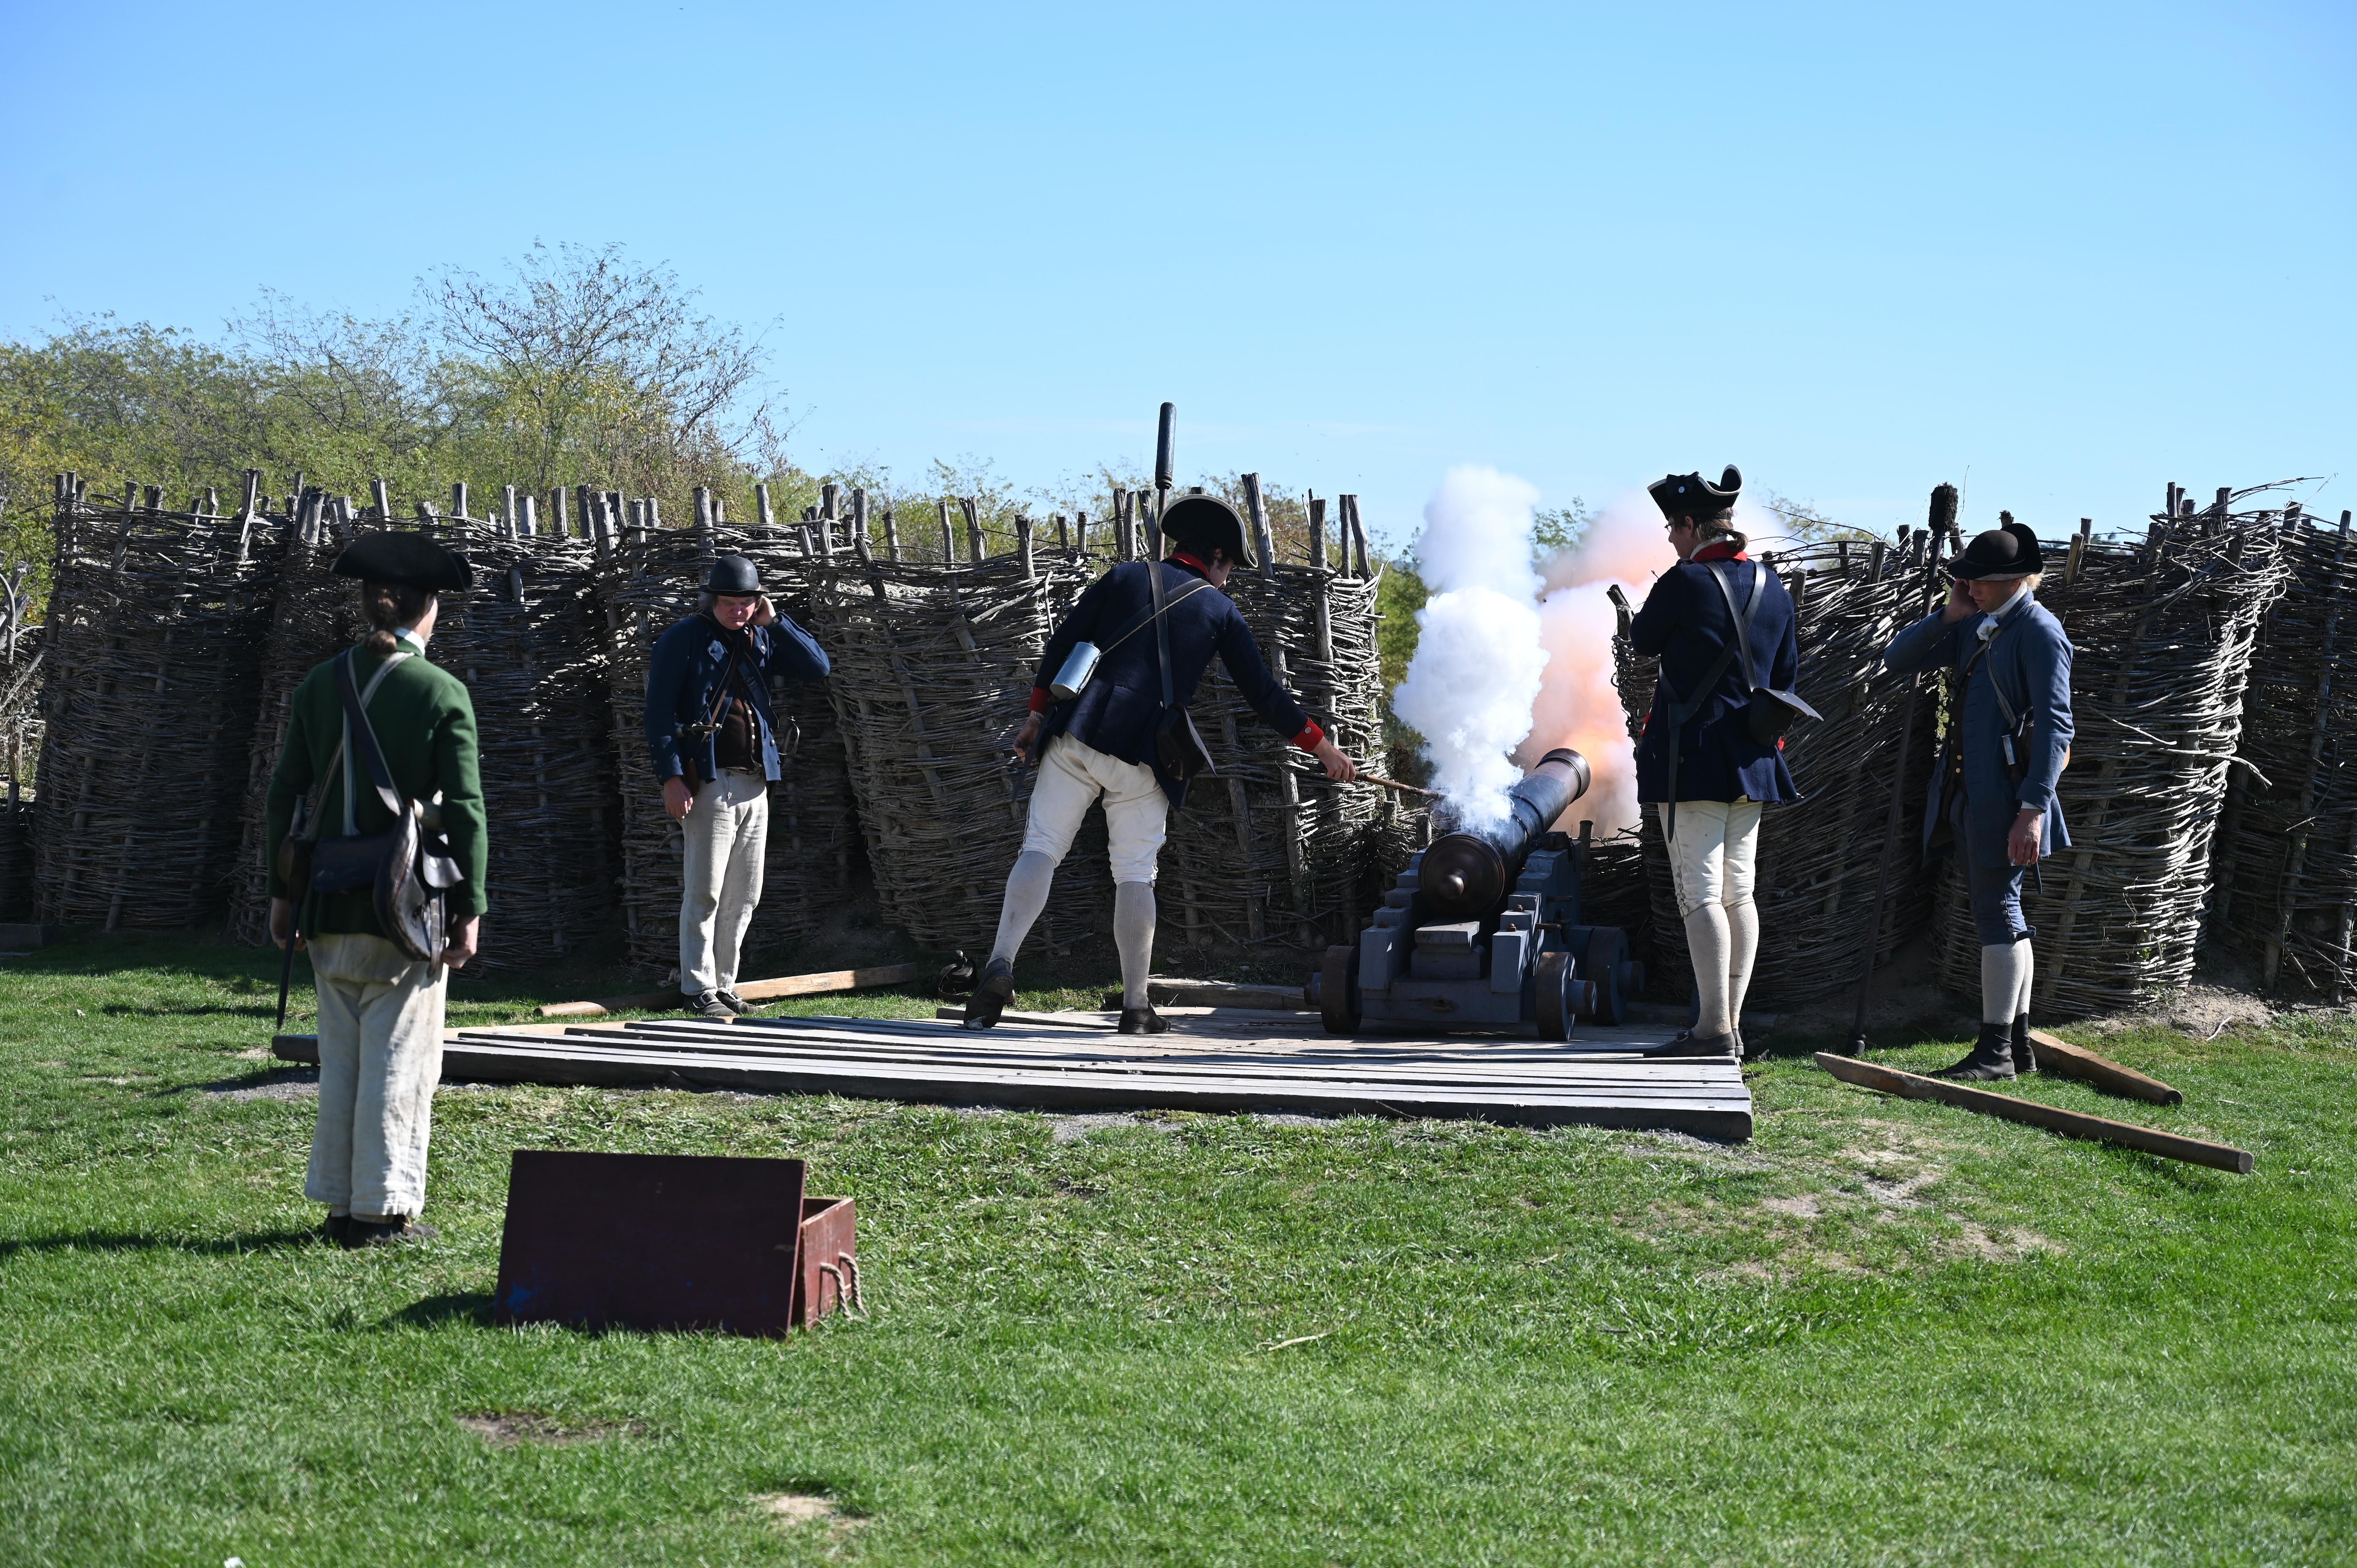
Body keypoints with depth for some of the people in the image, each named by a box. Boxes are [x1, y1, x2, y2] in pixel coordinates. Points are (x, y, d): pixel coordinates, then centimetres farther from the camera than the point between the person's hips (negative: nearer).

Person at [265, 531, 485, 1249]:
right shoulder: (444, 694, -8)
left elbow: (284, 794, 6)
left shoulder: (318, 686, 5)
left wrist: (282, 894, 13)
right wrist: (469, 910, -4)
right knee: (399, 1056, 2)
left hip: (331, 904, 4)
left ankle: (340, 1204, 19)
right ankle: (385, 1208, 5)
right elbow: (464, 808, -10)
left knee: (340, 1056, 13)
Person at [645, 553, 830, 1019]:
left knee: (744, 896, 9)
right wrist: (671, 777, -16)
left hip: (756, 784, 6)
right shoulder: (684, 639, -4)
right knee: (705, 892, -7)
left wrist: (775, 622, -2)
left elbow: (818, 667, 7)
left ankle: (724, 984, 17)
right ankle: (699, 989, -2)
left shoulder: (762, 638, 13)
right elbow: (660, 711, -8)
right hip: (709, 783, -6)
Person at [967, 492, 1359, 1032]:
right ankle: (1136, 1004, 5)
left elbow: (1063, 643, 7)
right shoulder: (1220, 609, 12)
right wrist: (1321, 746, 21)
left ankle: (1001, 964, -23)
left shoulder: (1125, 576, 14)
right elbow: (1263, 691, 13)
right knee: (1136, 874, 8)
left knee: (1041, 849, -2)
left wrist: (1038, 714, 14)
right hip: (1143, 756, -1)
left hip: (1076, 732, 1)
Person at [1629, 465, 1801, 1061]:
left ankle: (1713, 1028, -10)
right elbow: (1787, 672, 15)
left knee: (1701, 892, -7)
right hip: (1752, 759, 7)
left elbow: (1643, 640, 3)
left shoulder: (1684, 583, -14)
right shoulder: (1771, 586, 8)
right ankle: (1731, 1023, 13)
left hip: (1692, 755, -7)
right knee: (1739, 891, 10)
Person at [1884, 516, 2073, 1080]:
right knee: (2002, 913, 13)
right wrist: (1949, 614, 2)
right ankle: (2018, 1046, 20)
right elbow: (1897, 660, 17)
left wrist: (2034, 809, -24)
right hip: (1971, 791, 9)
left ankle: (1996, 1050, -5)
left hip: (2007, 794, -9)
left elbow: (2055, 726, -17)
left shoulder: (2039, 631, -12)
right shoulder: (1975, 627, 13)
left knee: (1997, 910, -8)